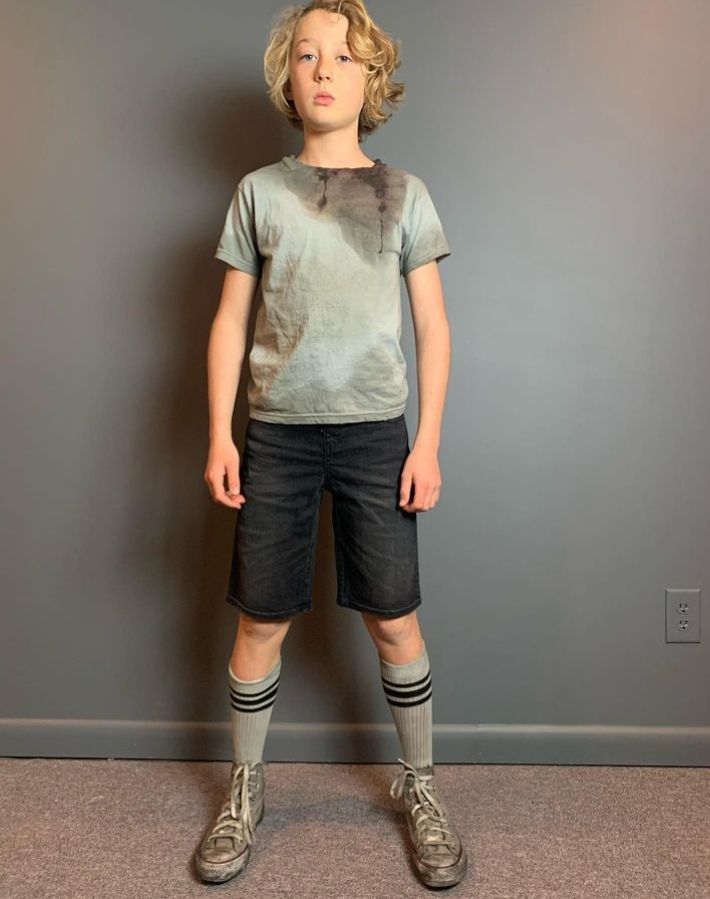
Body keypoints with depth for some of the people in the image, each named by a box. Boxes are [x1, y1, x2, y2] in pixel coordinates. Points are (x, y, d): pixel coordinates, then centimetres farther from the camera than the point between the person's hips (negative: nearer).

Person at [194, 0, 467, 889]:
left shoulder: (403, 192, 6)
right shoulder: (258, 191, 7)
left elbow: (433, 325, 5)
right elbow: (230, 322, 6)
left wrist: (428, 441, -2)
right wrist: (218, 434, -2)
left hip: (375, 433, 0)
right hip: (276, 433, 1)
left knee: (394, 619, 3)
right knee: (262, 619, 6)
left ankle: (420, 784, 25)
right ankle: (245, 787, 27)